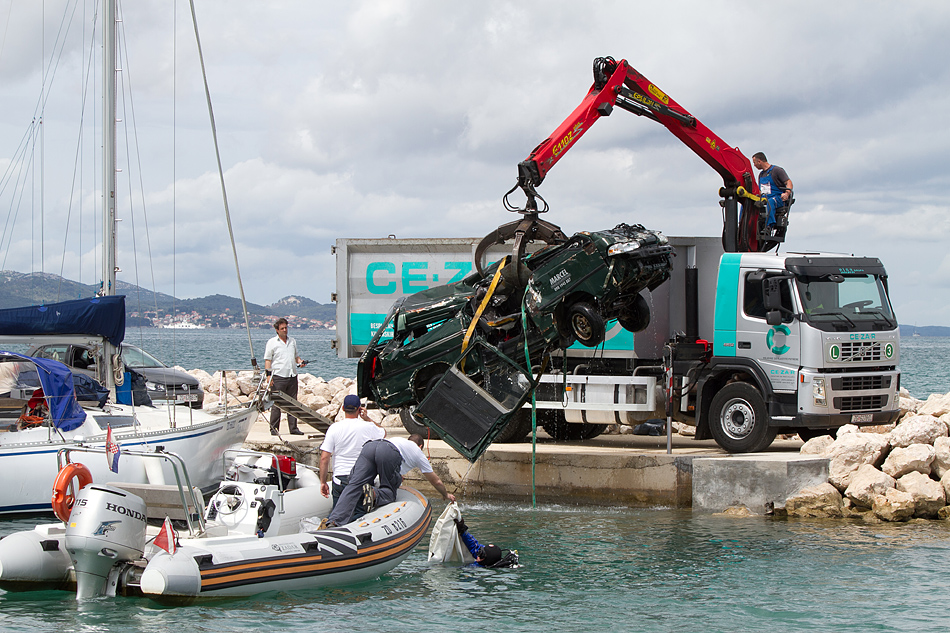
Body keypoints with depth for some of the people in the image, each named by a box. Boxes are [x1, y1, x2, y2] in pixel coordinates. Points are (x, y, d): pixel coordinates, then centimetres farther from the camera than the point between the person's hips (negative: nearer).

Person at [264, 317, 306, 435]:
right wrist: (268, 374, -10)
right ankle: (274, 429, -1)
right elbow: (268, 359, 0)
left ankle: (293, 428, 9)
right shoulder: (272, 342, 2)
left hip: (292, 376, 5)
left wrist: (300, 361, 5)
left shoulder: (292, 341, 18)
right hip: (279, 376, -5)